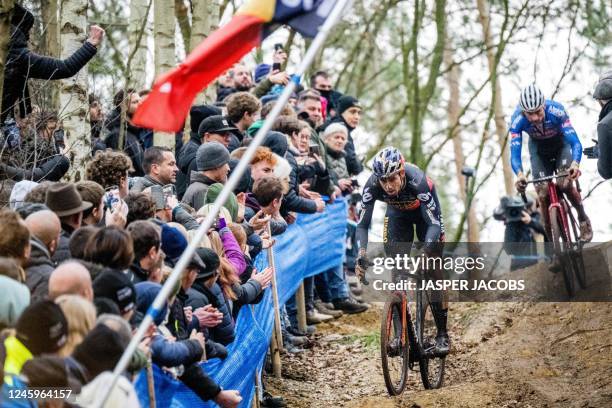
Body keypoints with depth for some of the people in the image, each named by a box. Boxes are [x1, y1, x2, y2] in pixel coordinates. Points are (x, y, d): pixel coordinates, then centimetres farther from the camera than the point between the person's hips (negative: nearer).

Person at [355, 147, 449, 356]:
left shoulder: (419, 181, -40)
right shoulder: (372, 185, -33)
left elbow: (434, 224, -39)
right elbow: (362, 225, -27)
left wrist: (426, 252, -54)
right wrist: (361, 255, -43)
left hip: (425, 213, -3)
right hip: (397, 214, 3)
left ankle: (442, 334, -1)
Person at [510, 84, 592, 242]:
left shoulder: (556, 111, -37)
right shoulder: (517, 120, -33)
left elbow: (575, 142, -39)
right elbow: (514, 152, -36)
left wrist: (575, 164, -59)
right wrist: (519, 175, -57)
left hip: (561, 144, -1)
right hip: (538, 149, 2)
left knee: (565, 184, -23)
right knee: (543, 193, -11)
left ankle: (583, 219, 4)